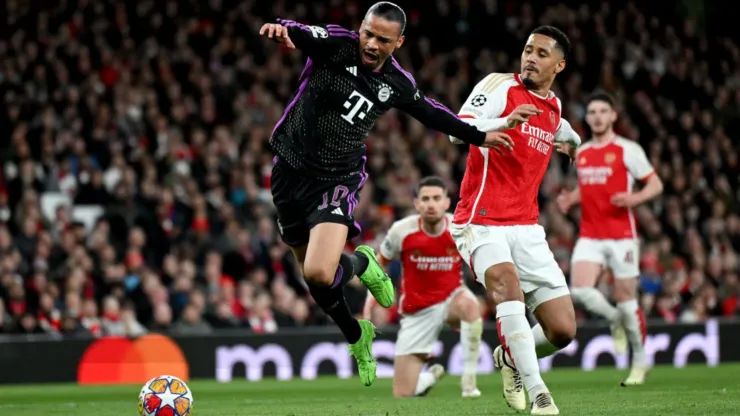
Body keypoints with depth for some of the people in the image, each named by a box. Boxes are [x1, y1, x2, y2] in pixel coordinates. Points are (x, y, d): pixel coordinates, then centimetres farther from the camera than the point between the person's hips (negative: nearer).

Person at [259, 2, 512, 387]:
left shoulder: (397, 84, -3)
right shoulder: (335, 45, -13)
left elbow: (429, 112, 18)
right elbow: (300, 34, -32)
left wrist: (477, 136, 23)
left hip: (337, 179, 0)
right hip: (291, 168, 1)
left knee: (320, 273, -23)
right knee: (313, 273, 11)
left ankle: (362, 263, 14)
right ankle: (356, 335, 39)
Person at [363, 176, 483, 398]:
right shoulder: (401, 230, -12)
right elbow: (379, 264, 5)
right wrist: (370, 300, -4)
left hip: (451, 299, -1)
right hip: (417, 312, 1)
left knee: (469, 304, -43)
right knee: (403, 395, -1)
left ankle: (469, 380, -31)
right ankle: (431, 376, 37)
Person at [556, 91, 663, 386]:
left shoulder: (627, 150, -4)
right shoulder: (581, 153, 13)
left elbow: (655, 185, -2)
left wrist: (634, 198, -21)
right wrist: (569, 199, 7)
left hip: (621, 235, -4)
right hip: (589, 237, 4)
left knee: (626, 300, -1)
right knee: (580, 291, -17)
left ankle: (640, 363, 15)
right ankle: (615, 320, 14)